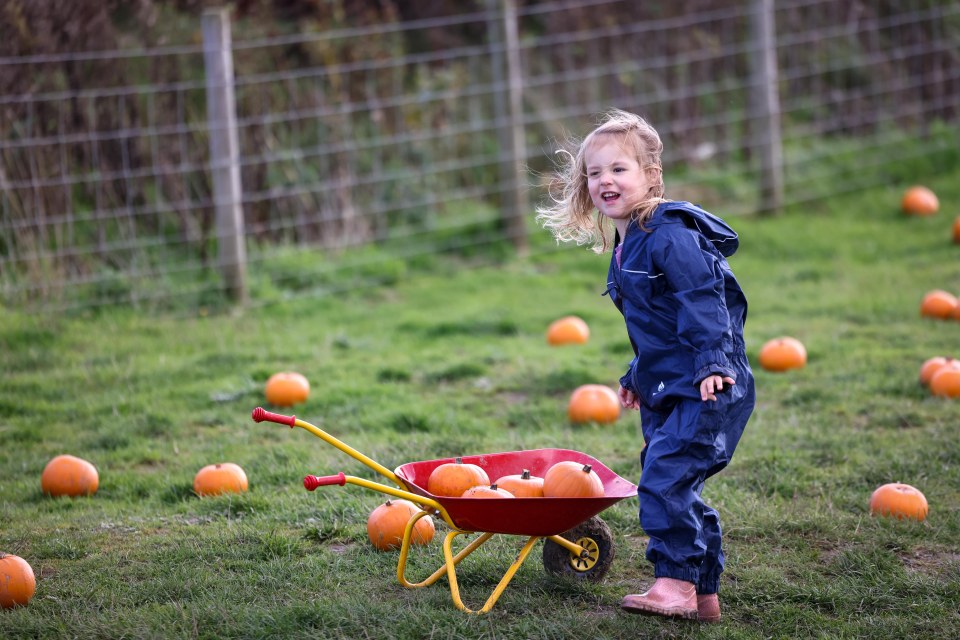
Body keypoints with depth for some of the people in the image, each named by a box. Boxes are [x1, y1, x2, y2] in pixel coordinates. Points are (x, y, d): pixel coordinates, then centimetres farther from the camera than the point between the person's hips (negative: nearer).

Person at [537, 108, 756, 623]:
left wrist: (711, 362, -29)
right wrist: (638, 376, 29)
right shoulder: (625, 249, 14)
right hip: (666, 390, 10)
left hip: (708, 387, -10)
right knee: (675, 490, 11)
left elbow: (702, 301, -22)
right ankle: (703, 593, 19)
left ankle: (676, 583, -8)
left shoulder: (670, 236, -16)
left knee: (664, 479, -16)